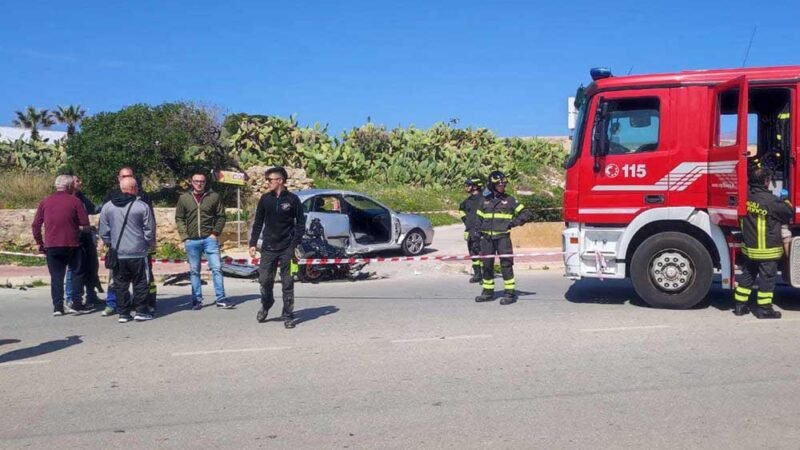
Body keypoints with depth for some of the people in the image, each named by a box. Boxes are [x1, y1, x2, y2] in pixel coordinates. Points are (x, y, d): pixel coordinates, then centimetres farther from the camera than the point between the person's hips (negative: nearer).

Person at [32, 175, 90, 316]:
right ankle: (76, 303, 6)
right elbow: (85, 227, -7)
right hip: (72, 245, -3)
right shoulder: (75, 201, -4)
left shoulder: (45, 202, 6)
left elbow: (35, 226, 6)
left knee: (56, 276, 9)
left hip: (51, 246, 3)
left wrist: (40, 243, 16)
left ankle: (57, 306, 6)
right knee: (77, 273, 11)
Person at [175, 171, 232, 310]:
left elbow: (221, 216, 4)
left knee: (216, 268, -4)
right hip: (191, 241, 1)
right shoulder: (184, 198, 5)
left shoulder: (214, 197, 1)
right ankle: (197, 299, 15)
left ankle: (220, 299, 1)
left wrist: (215, 233, -6)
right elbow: (179, 219, 6)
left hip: (209, 239, -1)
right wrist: (185, 237, -2)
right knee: (194, 271, 8)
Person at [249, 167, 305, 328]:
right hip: (268, 247, 3)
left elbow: (301, 223, -1)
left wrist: (294, 244, -10)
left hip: (287, 248, -2)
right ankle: (266, 305, 30)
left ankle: (288, 315, 11)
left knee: (287, 283, 2)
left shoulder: (292, 199, -3)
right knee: (264, 280, 3)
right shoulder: (265, 199, 6)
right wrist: (253, 243, 4)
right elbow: (258, 222, 10)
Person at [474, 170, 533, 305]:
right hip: (487, 238, 4)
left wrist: (514, 222, -8)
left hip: (503, 237, -4)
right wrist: (479, 234, 9)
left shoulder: (509, 200, 2)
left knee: (506, 265, -7)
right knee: (487, 265, 9)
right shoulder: (485, 201, 10)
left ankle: (510, 293, -2)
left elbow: (526, 213, 4)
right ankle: (488, 292, 19)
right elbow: (479, 218, 17)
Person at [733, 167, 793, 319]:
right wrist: (786, 202, 15)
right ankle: (764, 309, 11)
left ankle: (739, 305, 20)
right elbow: (789, 212, -6)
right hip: (767, 249, -7)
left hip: (749, 247, 7)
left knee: (747, 276, 16)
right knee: (767, 278, 4)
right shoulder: (771, 200, -20)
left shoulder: (747, 197, 0)